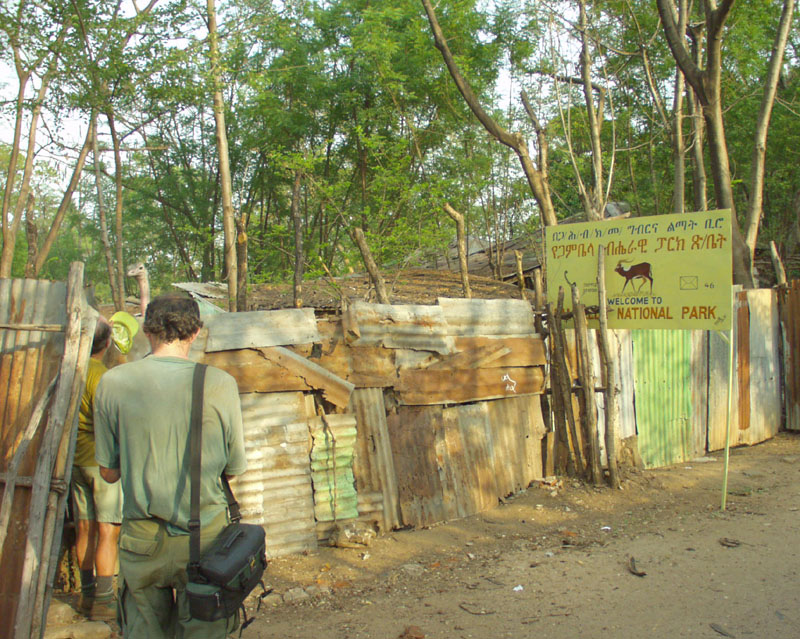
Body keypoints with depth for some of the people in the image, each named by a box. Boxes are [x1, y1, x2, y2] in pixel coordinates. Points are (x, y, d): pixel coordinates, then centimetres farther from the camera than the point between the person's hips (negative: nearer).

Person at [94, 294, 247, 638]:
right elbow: (235, 467, -2)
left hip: (141, 539, 2)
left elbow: (108, 472, 2)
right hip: (204, 535, -1)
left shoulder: (112, 382, -7)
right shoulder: (219, 384, -11)